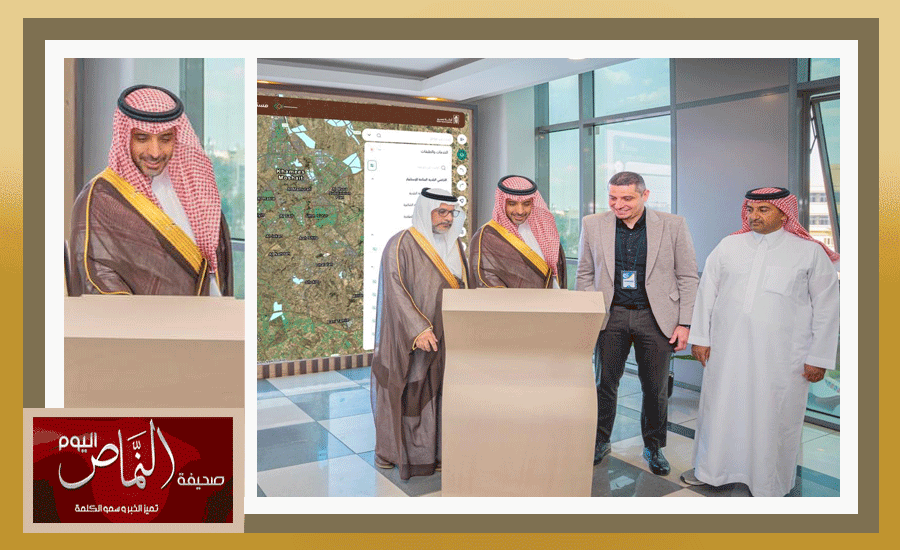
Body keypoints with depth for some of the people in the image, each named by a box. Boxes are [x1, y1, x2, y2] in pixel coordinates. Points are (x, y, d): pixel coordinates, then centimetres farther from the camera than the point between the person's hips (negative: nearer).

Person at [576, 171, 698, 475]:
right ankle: (600, 441, 27)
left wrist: (684, 323, -3)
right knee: (605, 382, 7)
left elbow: (687, 277, 2)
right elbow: (585, 274, 8)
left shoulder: (673, 225, -2)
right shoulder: (593, 225, 2)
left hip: (655, 317, -1)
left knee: (656, 387, 8)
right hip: (611, 315, 1)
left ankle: (654, 447, 28)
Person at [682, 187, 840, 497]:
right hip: (727, 350, 2)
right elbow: (706, 292, 9)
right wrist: (700, 337, 5)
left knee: (774, 418, 7)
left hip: (780, 355, -2)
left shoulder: (811, 253, 0)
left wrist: (819, 357, -1)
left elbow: (826, 308, 1)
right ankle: (710, 469, 32)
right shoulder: (728, 246, 6)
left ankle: (770, 486, 28)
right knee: (719, 408, 11)